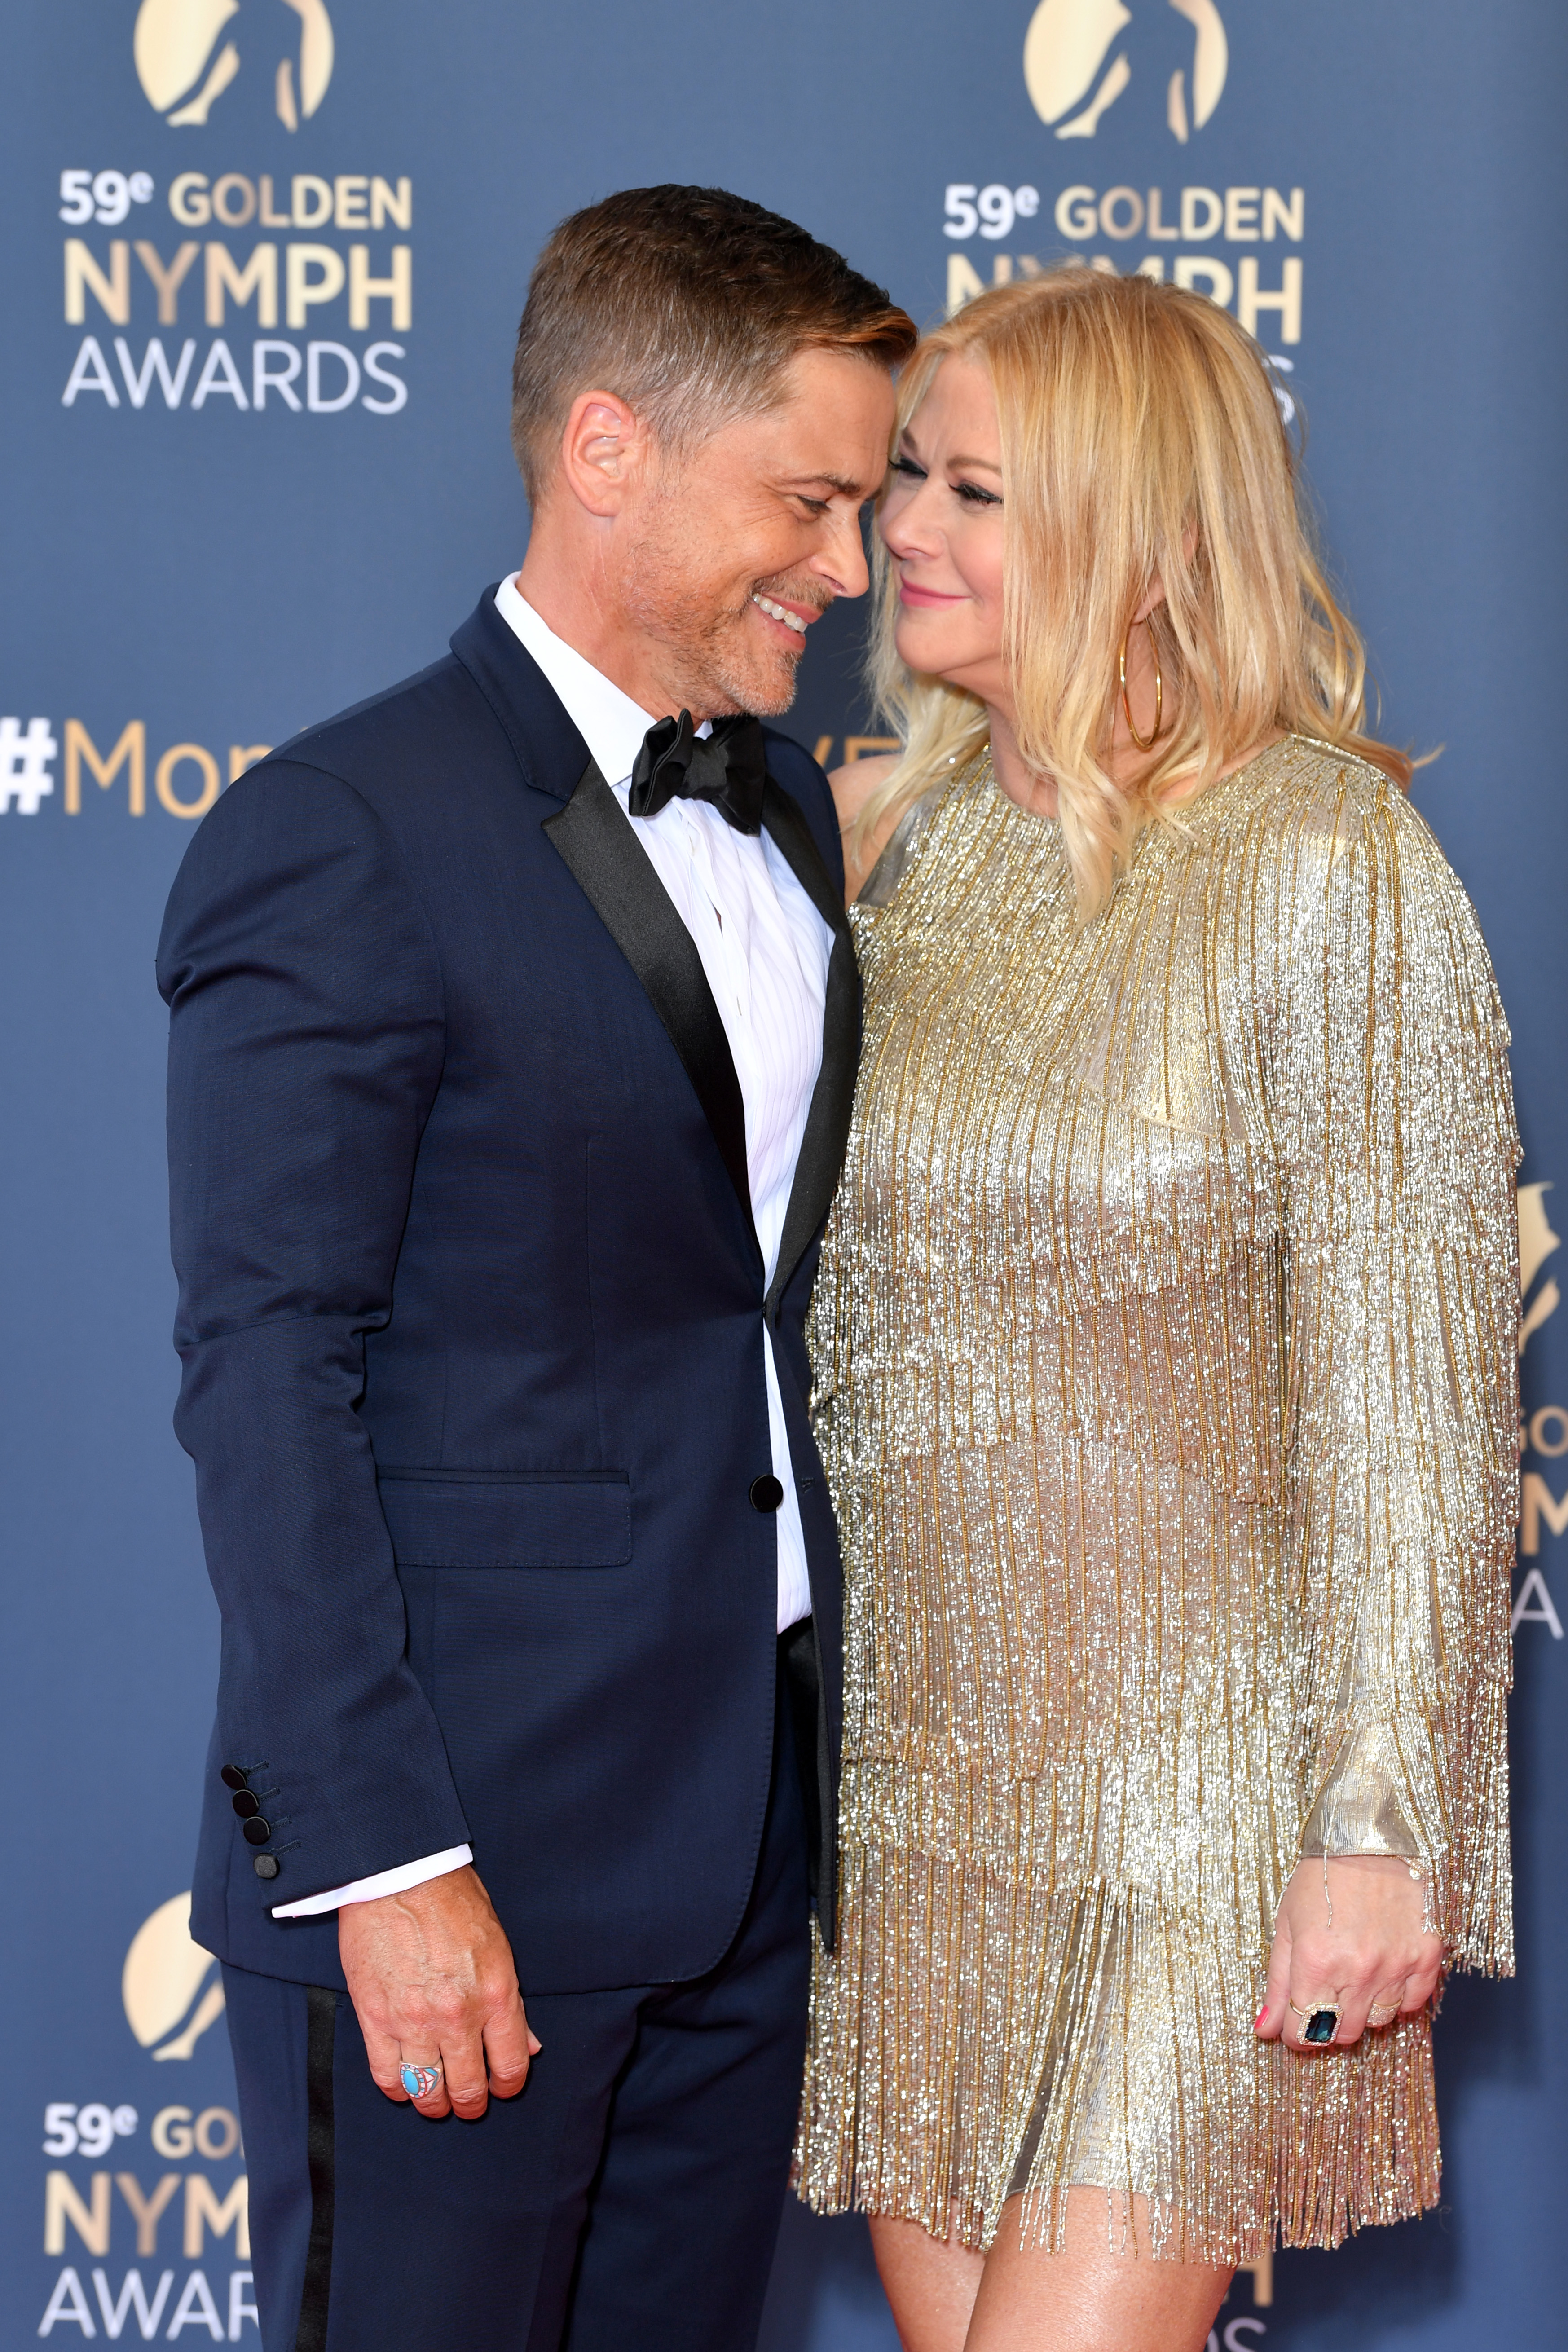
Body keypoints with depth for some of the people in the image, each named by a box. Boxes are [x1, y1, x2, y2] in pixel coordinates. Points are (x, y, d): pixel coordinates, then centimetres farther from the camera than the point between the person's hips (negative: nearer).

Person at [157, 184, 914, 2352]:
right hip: (462, 1850, -7)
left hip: (748, 1842, 7)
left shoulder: (784, 810, 13)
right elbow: (264, 1382, -15)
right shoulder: (346, 836, -12)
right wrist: (382, 1860, -19)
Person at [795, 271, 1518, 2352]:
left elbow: (1417, 1388, -12)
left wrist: (1380, 1829, -15)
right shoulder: (888, 837, 7)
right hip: (910, 1769, 6)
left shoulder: (1327, 863, -11)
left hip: (1190, 1780, -6)